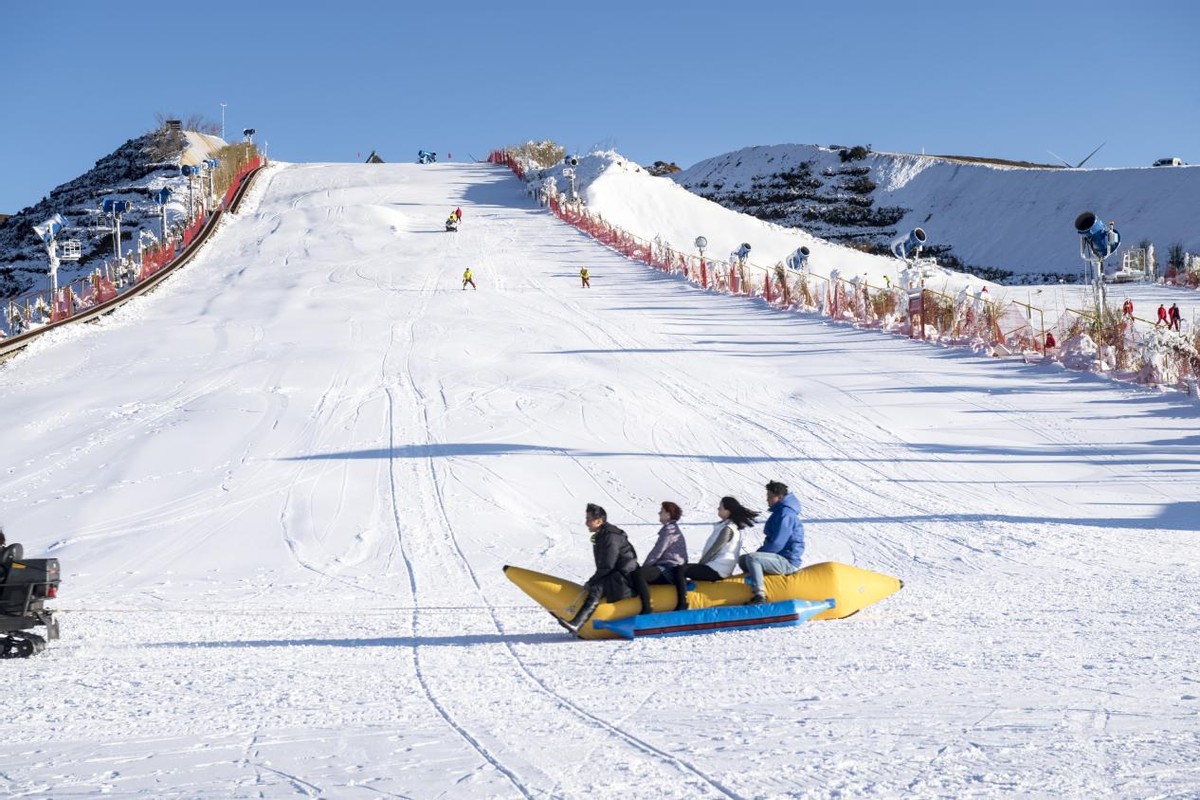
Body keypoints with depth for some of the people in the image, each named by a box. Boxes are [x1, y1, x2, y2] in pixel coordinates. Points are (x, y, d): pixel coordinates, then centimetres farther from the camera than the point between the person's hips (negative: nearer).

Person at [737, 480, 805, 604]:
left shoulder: (785, 514, -17)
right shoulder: (780, 512, 17)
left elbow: (777, 544, -22)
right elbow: (772, 540, 22)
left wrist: (758, 552, -8)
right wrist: (759, 553, 7)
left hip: (788, 562, -11)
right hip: (780, 559, 11)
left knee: (751, 558, -30)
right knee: (742, 560, 15)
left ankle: (760, 596, -34)